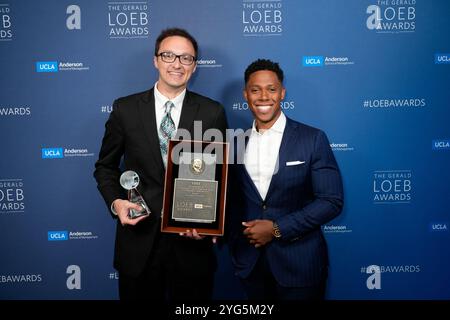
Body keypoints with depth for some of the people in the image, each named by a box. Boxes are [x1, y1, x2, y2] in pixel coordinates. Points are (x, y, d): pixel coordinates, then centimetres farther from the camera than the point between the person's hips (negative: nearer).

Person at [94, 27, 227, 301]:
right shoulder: (125, 109, -1)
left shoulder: (212, 112, -2)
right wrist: (116, 202, -9)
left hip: (192, 240, 0)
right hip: (139, 239, 1)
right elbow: (106, 166, 9)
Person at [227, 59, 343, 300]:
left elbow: (332, 201, -11)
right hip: (249, 260, 3)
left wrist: (277, 228, -15)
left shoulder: (313, 139, -8)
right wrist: (235, 239, -2)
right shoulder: (237, 142, 3)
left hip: (299, 262, -3)